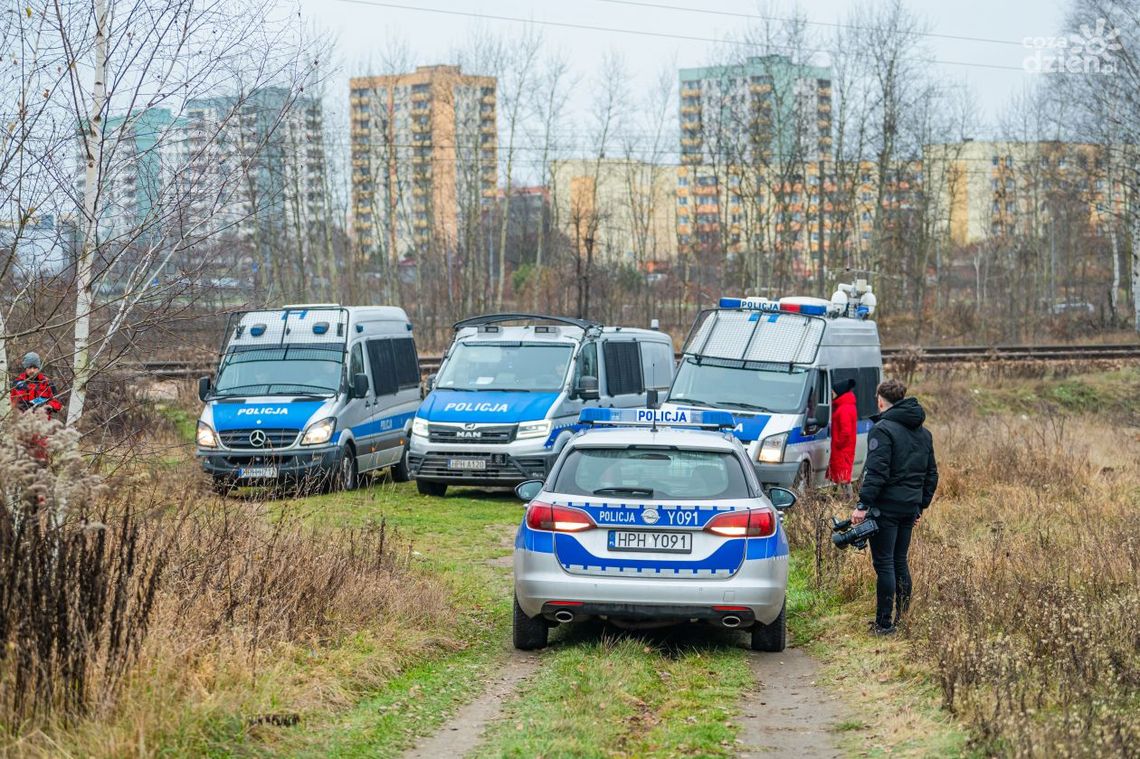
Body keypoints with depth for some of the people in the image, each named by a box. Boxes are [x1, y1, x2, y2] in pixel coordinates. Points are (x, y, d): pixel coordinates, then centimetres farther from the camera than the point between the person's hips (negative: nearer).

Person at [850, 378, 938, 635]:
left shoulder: (883, 429, -11)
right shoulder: (923, 433, 15)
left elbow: (876, 472, -19)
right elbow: (931, 474, 19)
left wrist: (863, 504, -18)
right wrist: (922, 505, 25)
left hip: (887, 507, -7)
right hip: (910, 507, 7)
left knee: (884, 564, -3)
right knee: (900, 561, 16)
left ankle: (884, 623, -2)